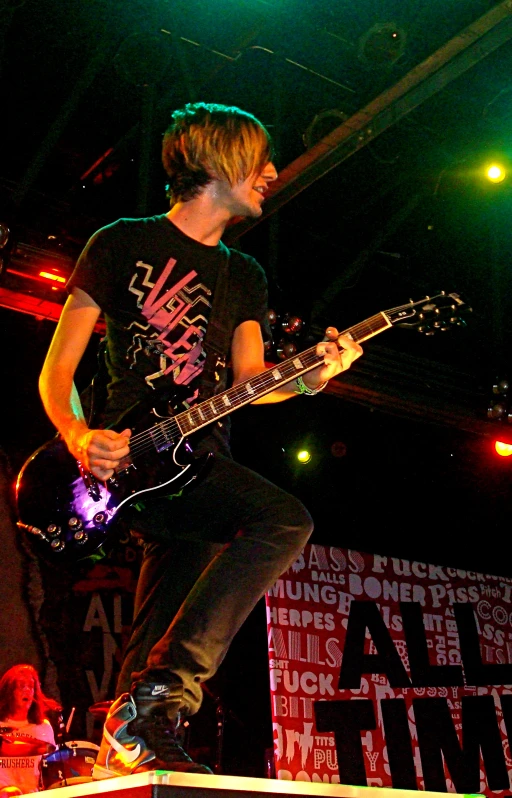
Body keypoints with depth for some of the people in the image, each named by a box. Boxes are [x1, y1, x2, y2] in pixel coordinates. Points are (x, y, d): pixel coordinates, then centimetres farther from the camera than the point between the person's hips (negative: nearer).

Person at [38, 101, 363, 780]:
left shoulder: (244, 275, 20)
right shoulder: (122, 244, 4)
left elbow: (247, 382, 9)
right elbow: (56, 370, 2)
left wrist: (309, 379, -11)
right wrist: (78, 436, -17)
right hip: (127, 459, -6)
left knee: (164, 631, -1)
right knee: (286, 519, -26)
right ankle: (164, 693, -25)